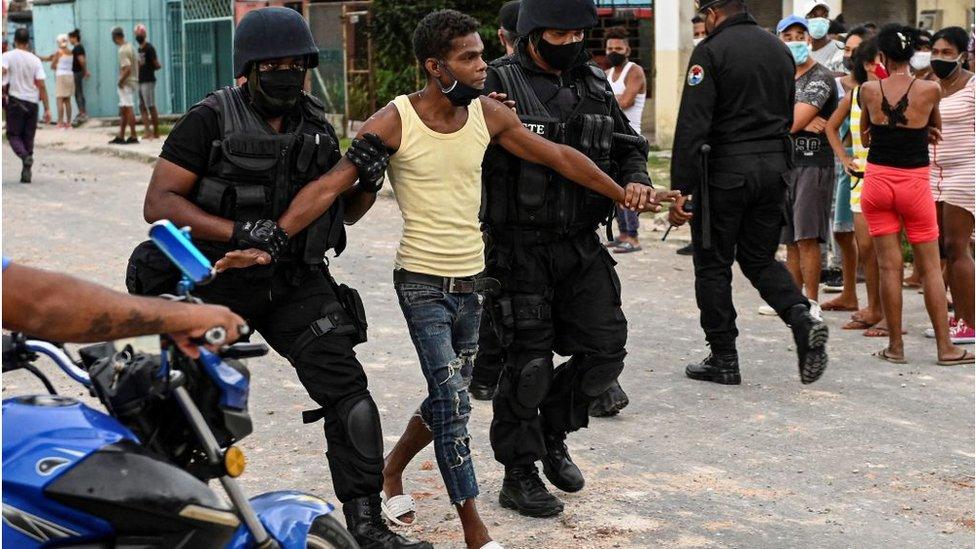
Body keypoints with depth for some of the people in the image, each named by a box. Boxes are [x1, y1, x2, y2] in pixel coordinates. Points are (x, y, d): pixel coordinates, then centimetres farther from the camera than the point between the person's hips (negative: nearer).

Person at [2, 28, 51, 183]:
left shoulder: (8, 56, -4)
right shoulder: (35, 59, 2)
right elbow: (41, 85, -2)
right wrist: (47, 109, 0)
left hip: (16, 100, -3)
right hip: (33, 102, 3)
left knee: (13, 134, 7)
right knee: (28, 137, 11)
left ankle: (25, 156, -22)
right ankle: (26, 172, 10)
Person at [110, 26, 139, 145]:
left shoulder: (122, 51, -18)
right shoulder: (130, 46, 12)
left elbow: (127, 69, -25)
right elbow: (138, 63, 18)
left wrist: (120, 81, -15)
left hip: (126, 83, -10)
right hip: (133, 81, 10)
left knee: (128, 109, -6)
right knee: (123, 110, 13)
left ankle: (133, 137, -5)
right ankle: (120, 137, 17)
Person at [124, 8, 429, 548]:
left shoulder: (316, 126, 4)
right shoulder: (210, 120, -12)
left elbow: (344, 209, 14)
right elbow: (159, 203, -17)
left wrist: (366, 181, -10)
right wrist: (239, 231, -29)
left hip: (296, 283, 3)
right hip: (218, 284, -3)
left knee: (345, 389, -11)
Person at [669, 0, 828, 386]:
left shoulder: (711, 51, -10)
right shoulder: (779, 49, 12)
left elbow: (692, 126, -17)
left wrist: (680, 189, -17)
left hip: (725, 169, -6)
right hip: (773, 166, 6)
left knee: (713, 264, 6)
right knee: (759, 258, 16)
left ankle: (723, 360, 10)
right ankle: (802, 319, -8)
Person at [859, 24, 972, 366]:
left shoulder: (869, 90, -4)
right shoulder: (930, 90, -8)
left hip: (877, 180, 1)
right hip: (914, 183, -1)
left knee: (889, 267, 5)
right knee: (930, 268, 7)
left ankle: (895, 346, 8)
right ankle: (945, 347, 9)